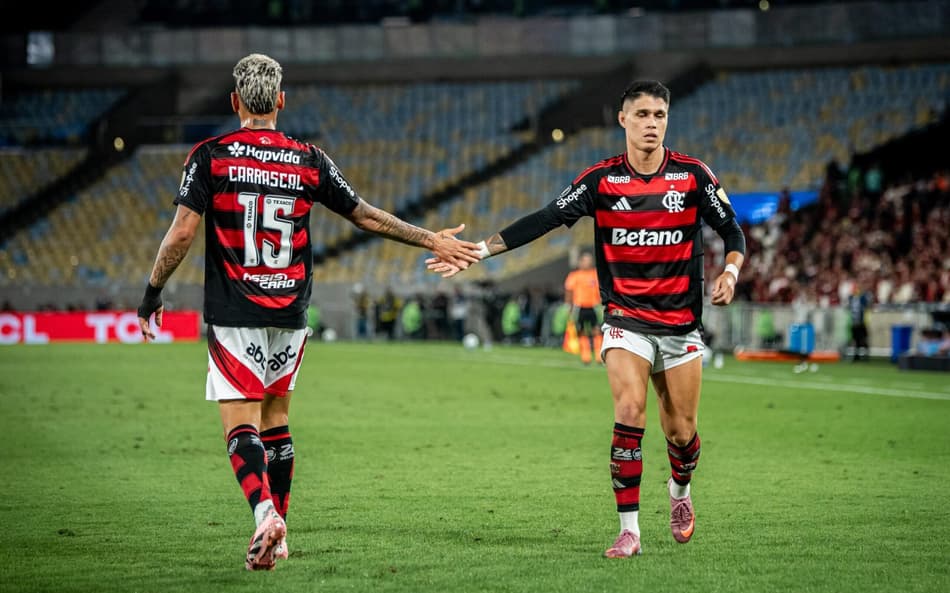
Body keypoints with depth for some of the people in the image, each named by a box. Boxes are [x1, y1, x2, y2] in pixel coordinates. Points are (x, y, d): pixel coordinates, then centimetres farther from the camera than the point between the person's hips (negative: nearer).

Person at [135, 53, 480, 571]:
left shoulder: (210, 155, -4)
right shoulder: (309, 160, 3)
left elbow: (182, 233, -11)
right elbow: (368, 218, 8)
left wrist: (151, 294, 2)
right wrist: (433, 240, 19)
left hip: (233, 315, -3)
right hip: (290, 314, 3)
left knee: (241, 427, -5)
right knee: (275, 421, 16)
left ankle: (265, 513, -29)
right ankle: (278, 536, 18)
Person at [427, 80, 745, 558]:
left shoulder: (693, 176, -3)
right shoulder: (601, 179, -4)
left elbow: (732, 232, 4)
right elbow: (544, 220, -5)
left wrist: (730, 272, -17)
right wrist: (478, 250, -11)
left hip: (680, 327, 1)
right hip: (626, 319, -1)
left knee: (681, 432, 4)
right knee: (629, 414, -20)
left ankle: (680, 490, 38)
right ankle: (629, 529, -13)